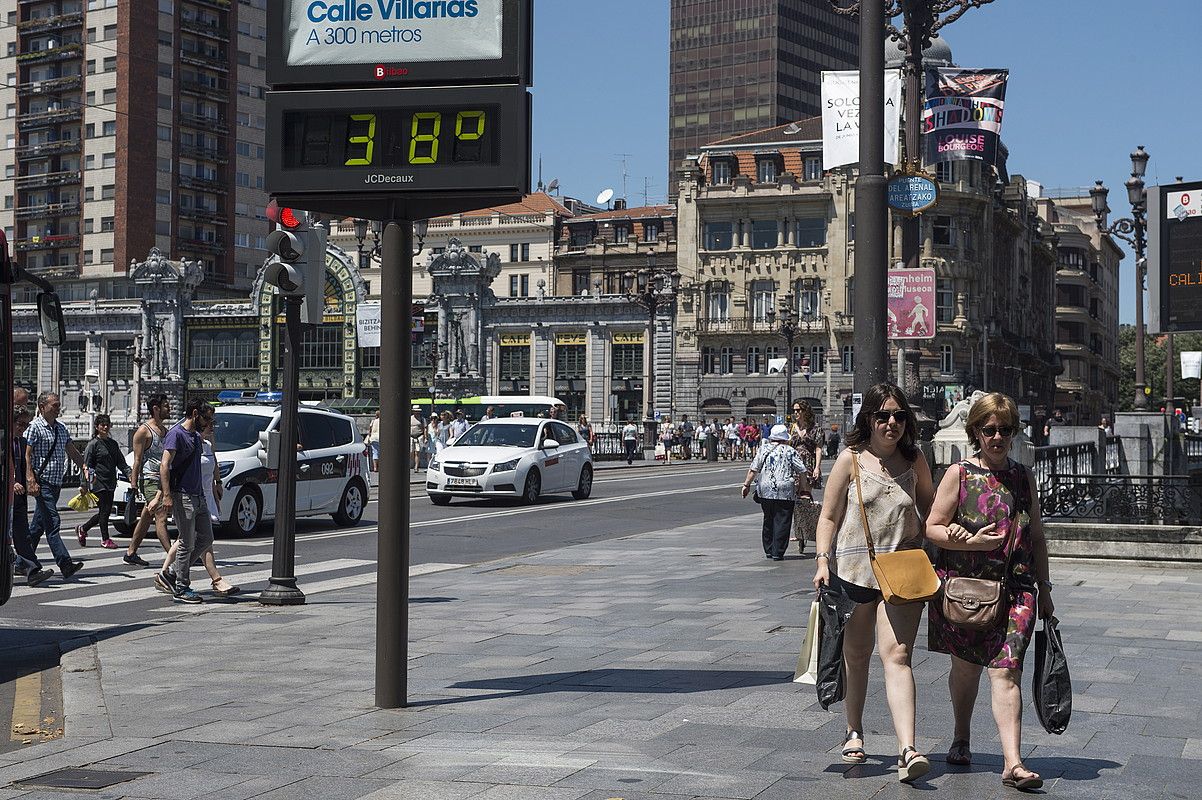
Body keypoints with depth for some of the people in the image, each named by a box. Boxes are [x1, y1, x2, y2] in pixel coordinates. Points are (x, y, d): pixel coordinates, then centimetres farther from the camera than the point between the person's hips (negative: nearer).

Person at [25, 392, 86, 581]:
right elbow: (26, 455, -13)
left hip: (56, 483, 8)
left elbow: (72, 452, 22)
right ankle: (65, 564, -19)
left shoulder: (61, 428, 16)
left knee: (38, 525, 14)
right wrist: (30, 480, -23)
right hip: (42, 483, -8)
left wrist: (84, 468, 10)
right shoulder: (35, 427, -7)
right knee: (52, 523, -13)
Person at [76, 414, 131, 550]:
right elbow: (86, 465, -8)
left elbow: (121, 463, 16)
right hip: (99, 483, -7)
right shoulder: (93, 444, -5)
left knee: (106, 511, 8)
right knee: (104, 510, -6)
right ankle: (105, 539, 5)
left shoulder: (113, 444, 14)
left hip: (110, 483, 7)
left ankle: (82, 529, 25)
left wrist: (129, 475, 2)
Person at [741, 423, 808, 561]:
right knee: (782, 522, -1)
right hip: (785, 492, -3)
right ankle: (778, 553, -5)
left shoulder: (764, 449, 8)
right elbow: (801, 471, 2)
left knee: (768, 521, 16)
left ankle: (769, 550, 20)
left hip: (765, 491, 3)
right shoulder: (790, 451, 2)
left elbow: (753, 469, 4)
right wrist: (804, 486, 15)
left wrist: (747, 484, 10)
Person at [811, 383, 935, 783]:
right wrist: (822, 561, -10)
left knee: (896, 654, -13)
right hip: (853, 568, 0)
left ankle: (907, 750, -21)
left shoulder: (914, 460, 7)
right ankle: (854, 732, 36)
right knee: (856, 654, 15)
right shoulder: (851, 459, 0)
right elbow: (829, 517, 1)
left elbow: (930, 506, 21)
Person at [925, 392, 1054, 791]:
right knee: (966, 667, 12)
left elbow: (1036, 537, 18)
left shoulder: (1023, 477, 11)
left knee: (1005, 671, -10)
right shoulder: (959, 474, 0)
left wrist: (1044, 589, 17)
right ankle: (961, 739, 35)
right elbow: (932, 527, -2)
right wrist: (972, 542, -17)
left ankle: (1013, 762, -16)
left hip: (1014, 590, 1)